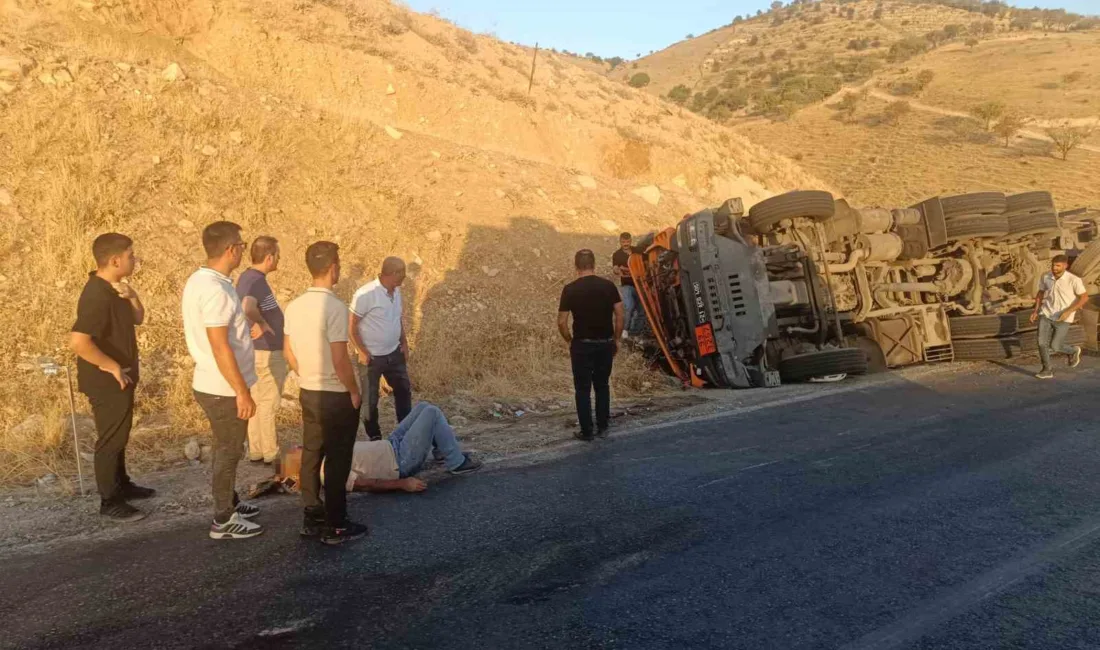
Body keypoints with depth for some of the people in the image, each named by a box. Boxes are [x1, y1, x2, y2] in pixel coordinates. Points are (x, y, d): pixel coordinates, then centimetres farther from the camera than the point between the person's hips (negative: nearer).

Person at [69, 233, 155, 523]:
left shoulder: (113, 290, 6)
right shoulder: (98, 296, -25)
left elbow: (138, 319, 14)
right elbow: (78, 341, -34)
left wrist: (132, 296, -5)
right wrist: (111, 366, -23)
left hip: (120, 379, 10)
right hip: (108, 381, -10)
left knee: (119, 435, 21)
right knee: (110, 439, 1)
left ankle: (122, 485, 36)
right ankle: (110, 502, 13)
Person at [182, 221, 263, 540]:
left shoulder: (200, 280, 6)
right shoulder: (216, 289, -25)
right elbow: (220, 347, -26)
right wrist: (242, 391, -22)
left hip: (212, 383, 10)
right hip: (223, 388, -10)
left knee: (227, 448, 22)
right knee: (228, 451, 4)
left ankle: (230, 503, 37)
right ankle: (223, 520, 16)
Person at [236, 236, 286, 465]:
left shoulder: (246, 277, 8)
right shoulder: (257, 281, -23)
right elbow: (247, 308, -44)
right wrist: (262, 324, -34)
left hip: (255, 351, 10)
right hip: (268, 353, -10)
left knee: (257, 403, 16)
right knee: (268, 405, 2)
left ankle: (256, 451, 25)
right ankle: (270, 454, 13)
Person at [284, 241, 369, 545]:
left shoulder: (295, 305, 3)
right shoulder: (335, 307, -21)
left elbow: (288, 351, 12)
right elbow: (339, 359, -23)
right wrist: (354, 392, -9)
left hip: (308, 393, 8)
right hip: (336, 396, -8)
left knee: (311, 455, 14)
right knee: (337, 461, 2)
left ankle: (312, 519, 24)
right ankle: (336, 526, 11)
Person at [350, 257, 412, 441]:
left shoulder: (396, 291, 1)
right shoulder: (365, 294, -23)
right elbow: (351, 325, -17)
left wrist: (404, 343, 8)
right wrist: (361, 351, -18)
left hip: (394, 353, 7)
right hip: (371, 357, -7)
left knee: (404, 390, 17)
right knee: (370, 400, 8)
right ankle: (375, 437, 25)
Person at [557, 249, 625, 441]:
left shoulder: (570, 289, -9)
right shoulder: (608, 285, -2)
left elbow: (562, 322, -8)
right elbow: (619, 315, -1)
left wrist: (570, 341, 8)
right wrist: (616, 340, 10)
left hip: (582, 345, -3)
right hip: (605, 344, 3)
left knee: (583, 389, 7)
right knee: (602, 386, 17)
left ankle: (586, 431, 10)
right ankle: (602, 427, 21)